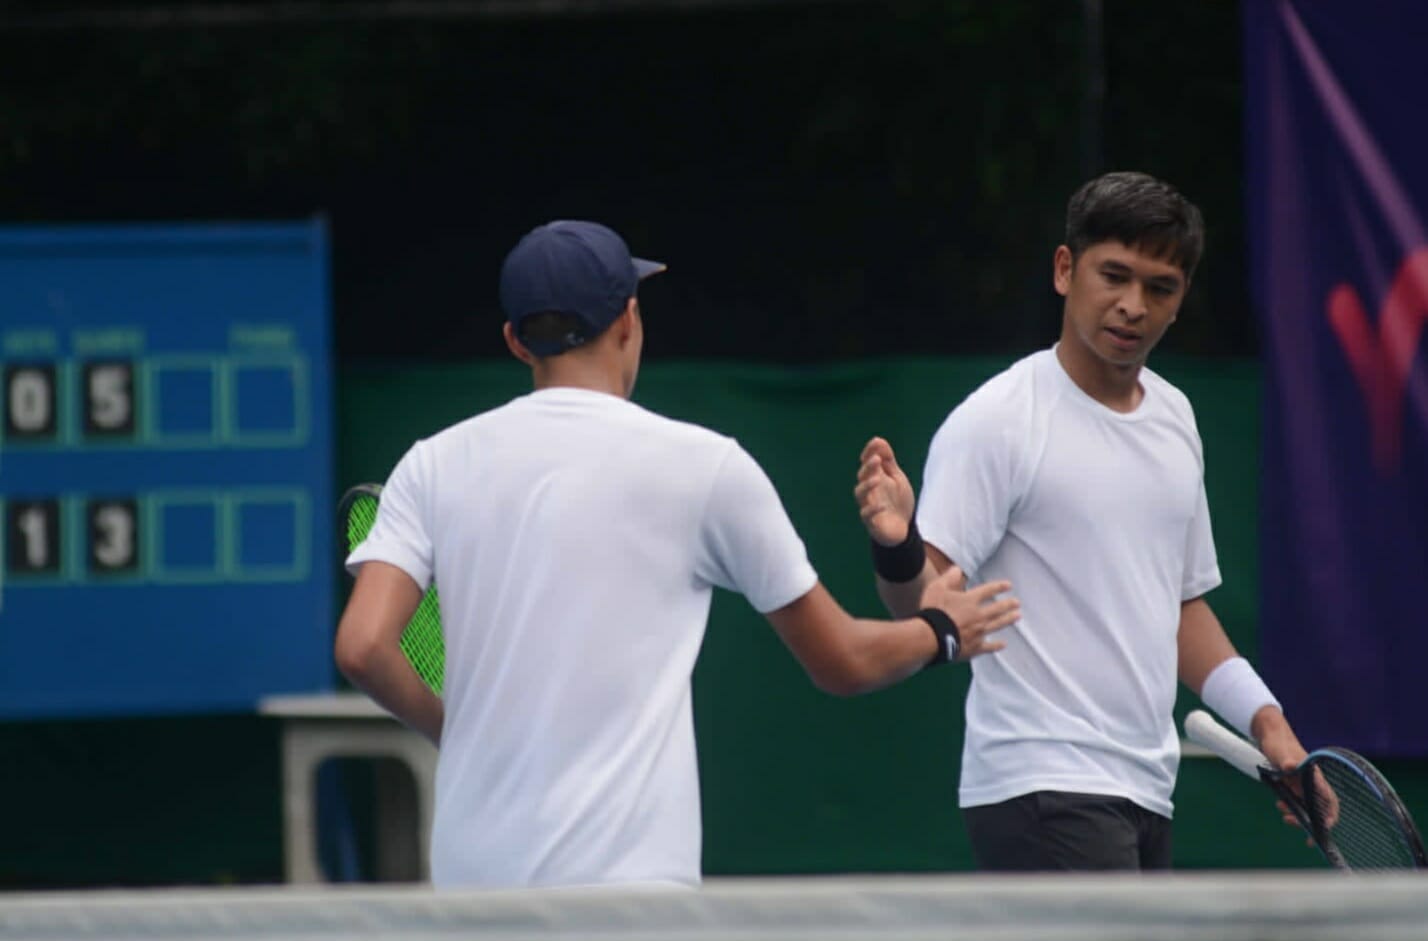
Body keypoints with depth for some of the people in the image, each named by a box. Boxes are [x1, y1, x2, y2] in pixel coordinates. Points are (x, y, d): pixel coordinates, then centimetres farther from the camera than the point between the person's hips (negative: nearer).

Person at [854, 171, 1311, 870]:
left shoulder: (1173, 417, 15)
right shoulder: (996, 421, -9)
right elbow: (924, 603, -15)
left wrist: (1262, 717, 15)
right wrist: (898, 548, -36)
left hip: (1143, 798, 8)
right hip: (1043, 788, -8)